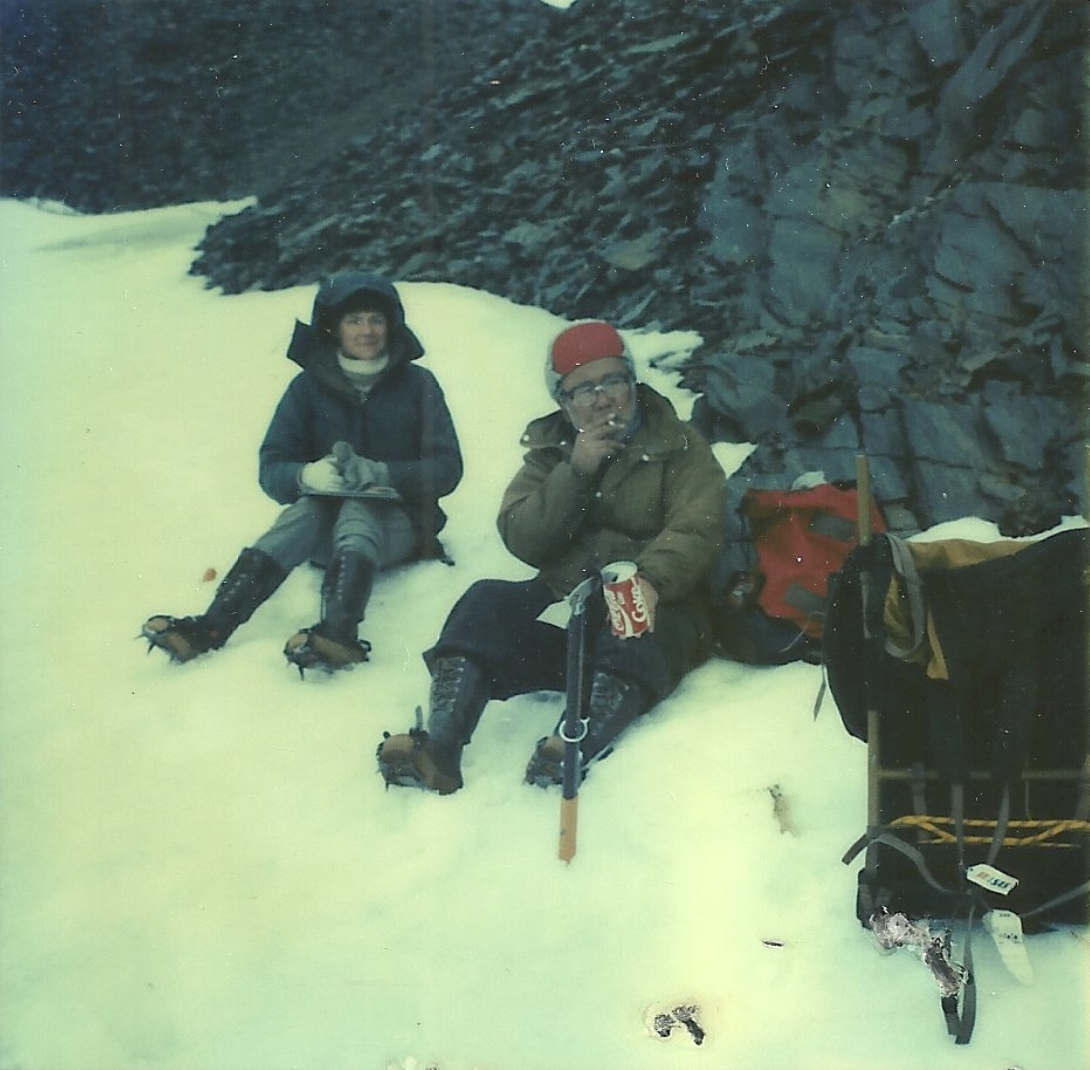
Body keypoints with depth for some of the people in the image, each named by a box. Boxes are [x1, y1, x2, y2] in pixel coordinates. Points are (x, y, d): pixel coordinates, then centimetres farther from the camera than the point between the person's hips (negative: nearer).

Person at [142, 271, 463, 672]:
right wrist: (307, 475, -25)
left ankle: (340, 633, -61)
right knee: (306, 508, -32)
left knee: (357, 508, -34)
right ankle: (209, 629, -50)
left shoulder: (417, 383, 0)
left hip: (398, 525, -1)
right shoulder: (309, 387, 3)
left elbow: (446, 469, -6)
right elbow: (271, 469, -1)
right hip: (325, 524, 1)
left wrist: (380, 473, -24)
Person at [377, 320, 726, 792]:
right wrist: (575, 471, -10)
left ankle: (574, 750, -60)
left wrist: (651, 579, -31)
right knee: (486, 601, -23)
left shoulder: (678, 447, 7)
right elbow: (522, 540, 2)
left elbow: (696, 528, -11)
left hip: (649, 607, -3)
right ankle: (438, 749, -39)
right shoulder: (549, 448, 17)